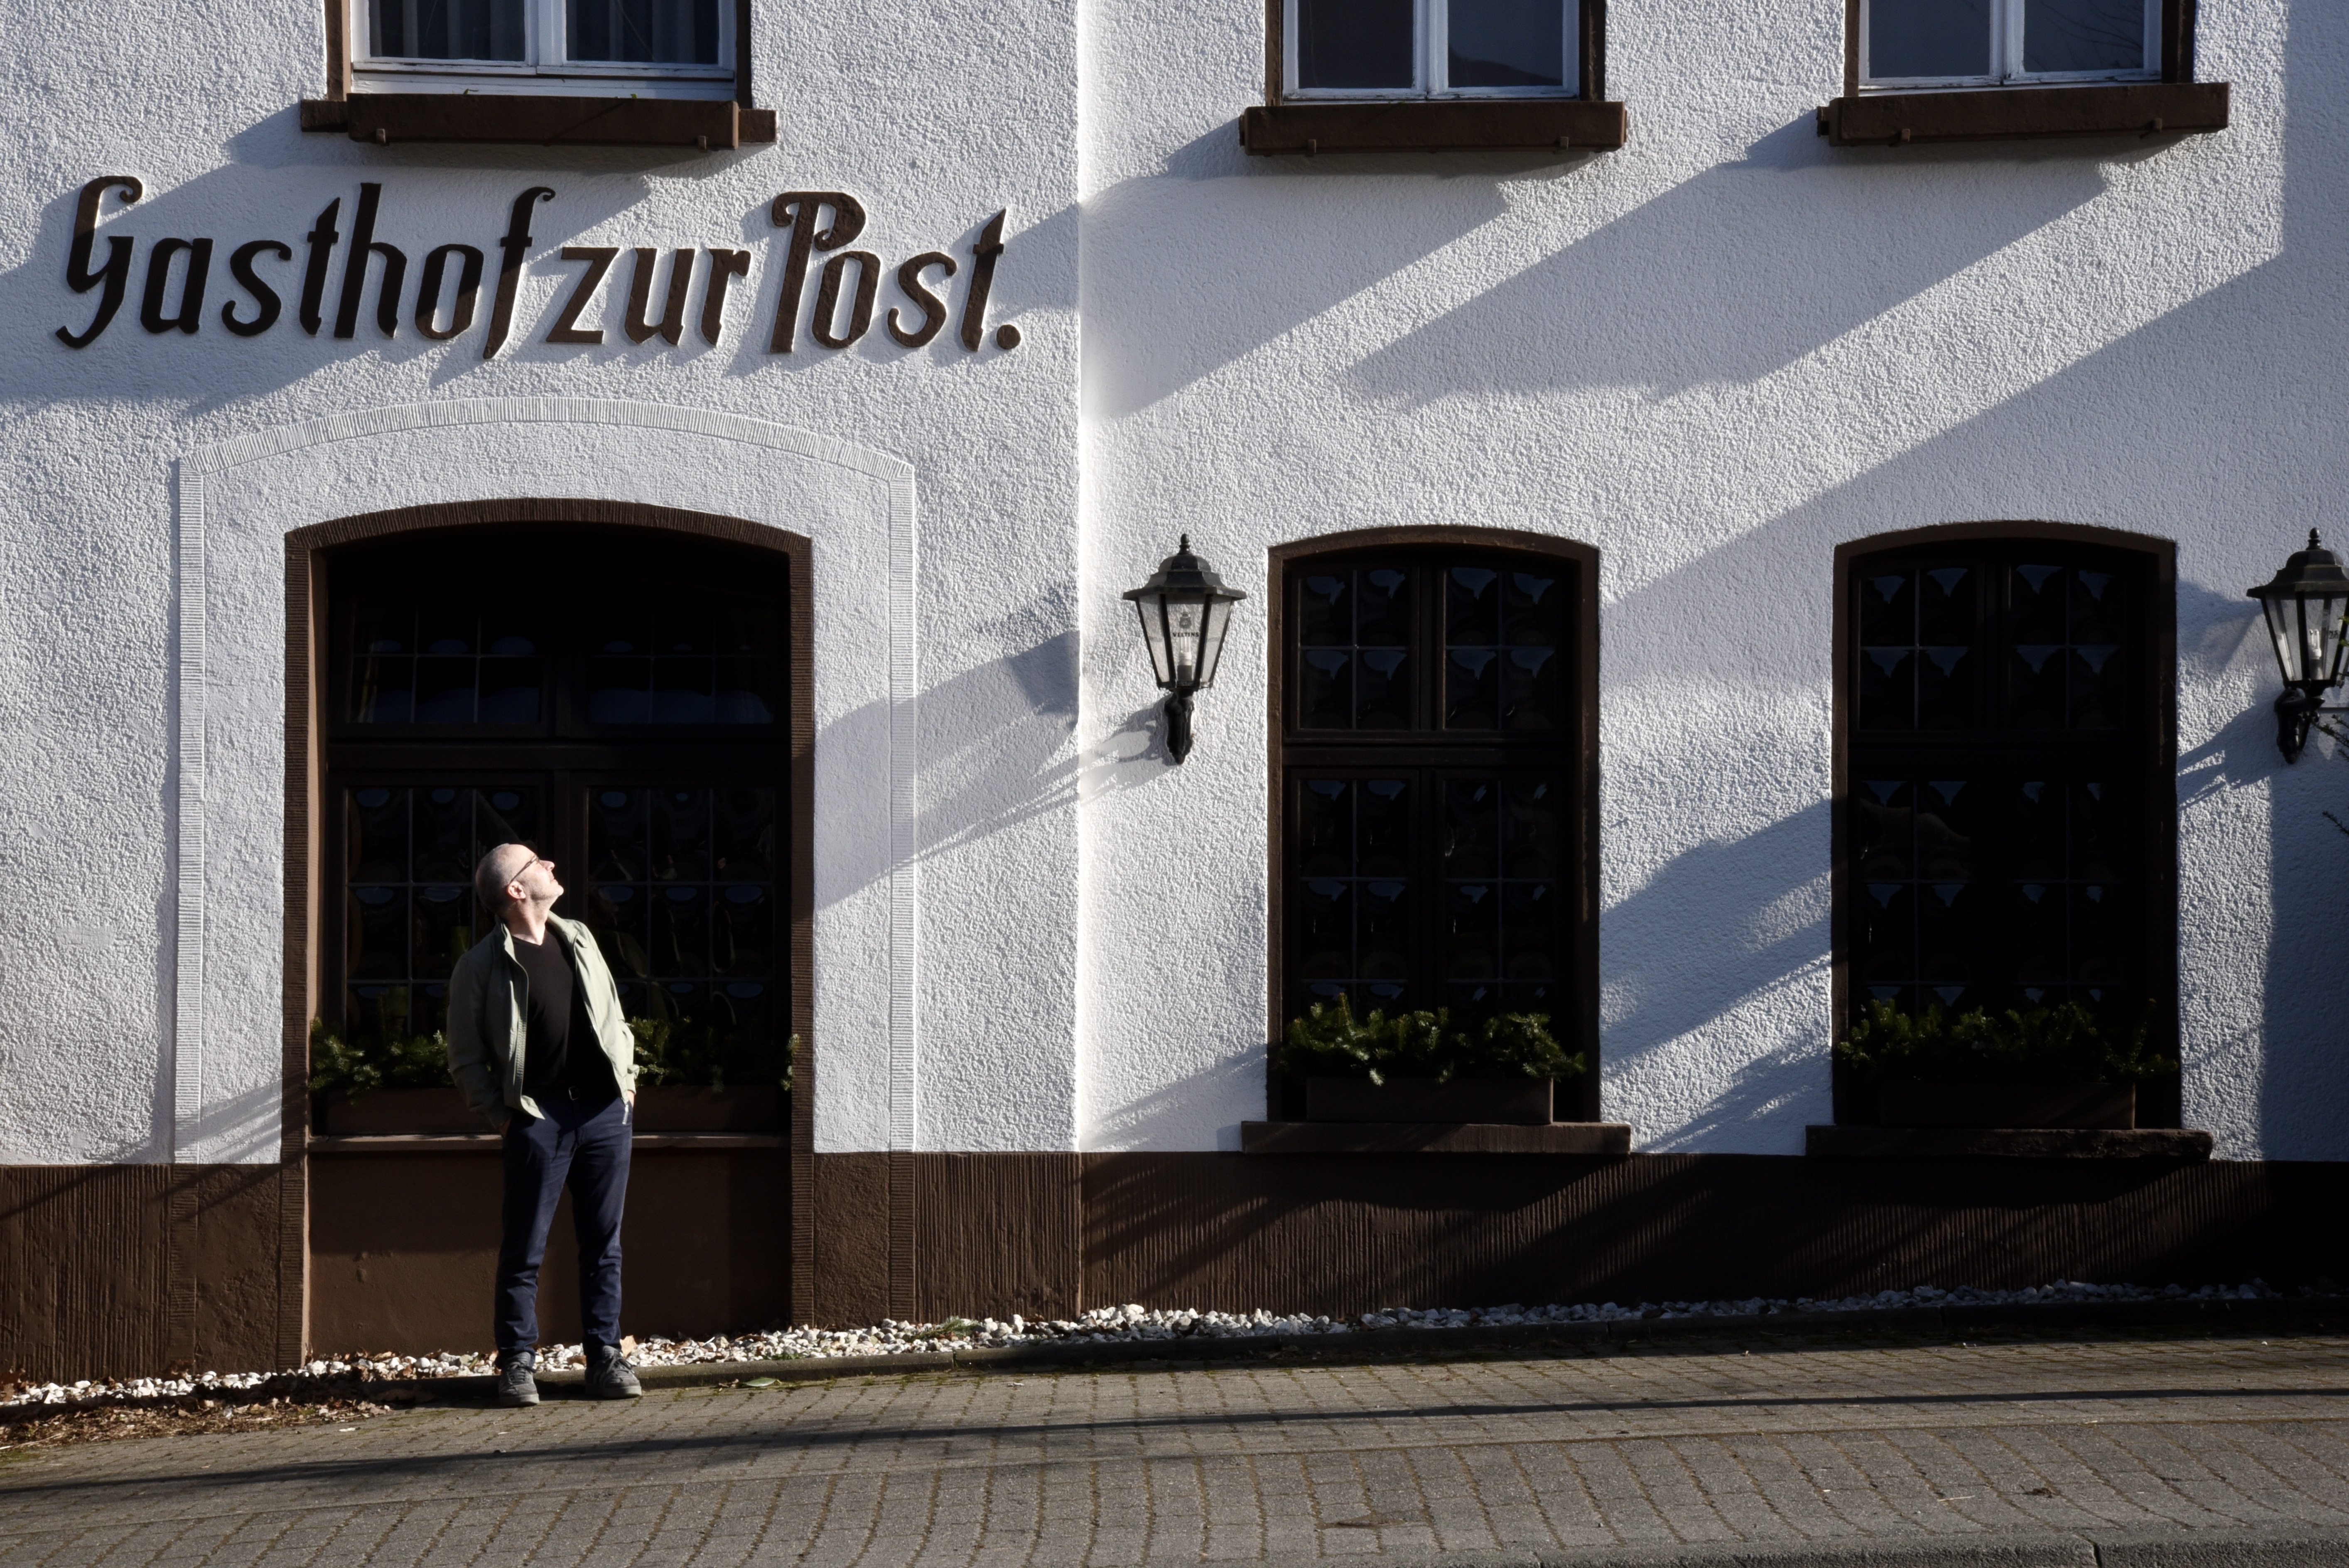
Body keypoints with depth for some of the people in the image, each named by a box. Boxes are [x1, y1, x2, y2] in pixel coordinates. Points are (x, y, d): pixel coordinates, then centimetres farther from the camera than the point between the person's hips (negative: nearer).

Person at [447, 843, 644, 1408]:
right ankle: (517, 1362, 6)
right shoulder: (480, 967, -3)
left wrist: (627, 1076, 13)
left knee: (603, 1243, 6)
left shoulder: (578, 939, 14)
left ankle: (606, 1358, 11)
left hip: (606, 1111, 5)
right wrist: (501, 1114, -7)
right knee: (523, 1249, -1)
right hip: (538, 1118, -4)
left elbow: (612, 1012, 22)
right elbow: (465, 1058, 0)